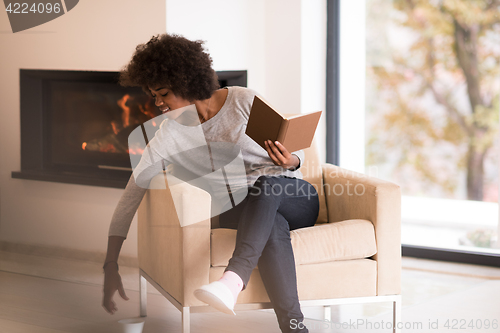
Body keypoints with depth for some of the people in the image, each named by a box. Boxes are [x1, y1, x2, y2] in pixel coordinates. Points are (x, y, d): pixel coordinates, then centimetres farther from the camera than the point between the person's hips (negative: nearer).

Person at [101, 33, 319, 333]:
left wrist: (290, 161, -24)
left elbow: (297, 153, 2)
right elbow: (132, 193, -5)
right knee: (273, 227, -38)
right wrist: (111, 265, -11)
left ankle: (233, 280, -57)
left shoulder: (245, 101, -6)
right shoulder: (172, 134, -2)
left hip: (296, 198, 0)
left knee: (268, 184, -38)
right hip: (240, 211, 1)